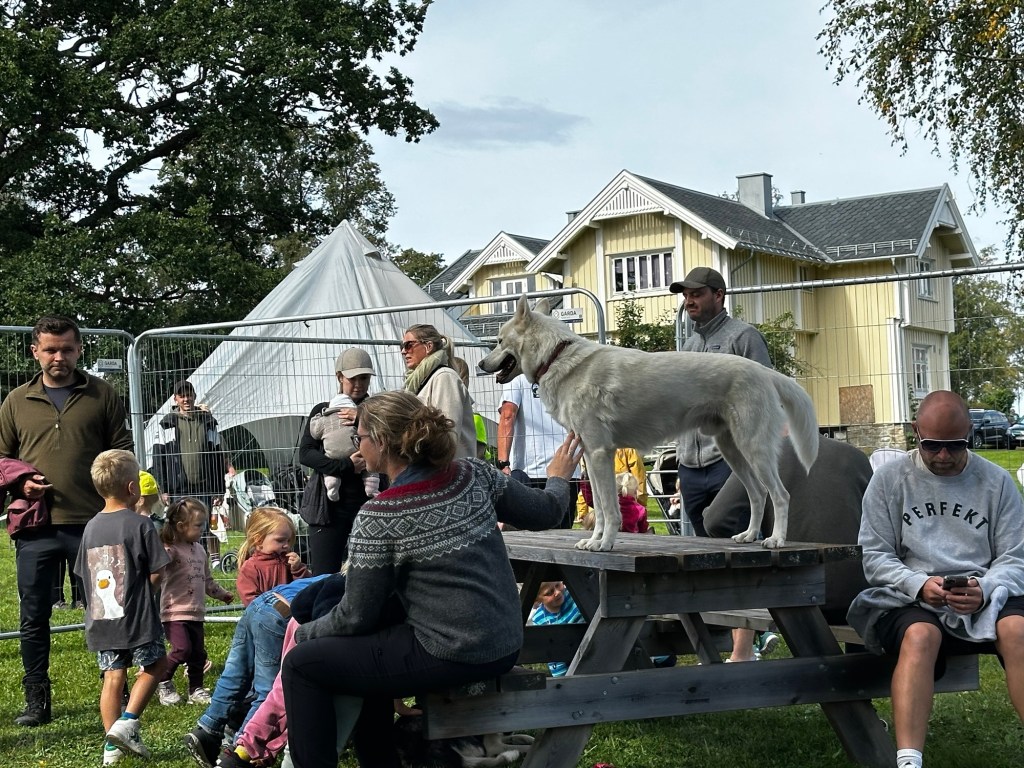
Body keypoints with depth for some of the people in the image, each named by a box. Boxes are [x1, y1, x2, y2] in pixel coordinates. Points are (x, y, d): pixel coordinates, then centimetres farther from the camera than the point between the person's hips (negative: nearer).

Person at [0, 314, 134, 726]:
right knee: (34, 618, 7)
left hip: (92, 524, -2)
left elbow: (123, 452, 6)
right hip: (35, 527, 2)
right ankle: (37, 701, 17)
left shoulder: (102, 395, 6)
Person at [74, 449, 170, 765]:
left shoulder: (91, 527, 6)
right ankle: (127, 722, 1)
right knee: (154, 665, 14)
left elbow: (85, 574, 12)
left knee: (113, 677, 10)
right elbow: (155, 575, -10)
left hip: (101, 618, 5)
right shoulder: (140, 525, -11)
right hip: (137, 618, -5)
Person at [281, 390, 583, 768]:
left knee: (300, 664, 5)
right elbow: (545, 513, 12)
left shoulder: (378, 517, -16)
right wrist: (558, 480, 34)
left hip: (450, 658, -8)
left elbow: (356, 617, -9)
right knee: (359, 651, 31)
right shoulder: (475, 475, -1)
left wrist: (306, 632, 10)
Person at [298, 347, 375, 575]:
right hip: (330, 505, 0)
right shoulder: (322, 411, 10)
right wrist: (346, 465, -14)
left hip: (369, 503, 0)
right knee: (323, 578, -2)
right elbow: (305, 453, -2)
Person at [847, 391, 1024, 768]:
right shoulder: (889, 478, 9)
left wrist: (984, 589, -14)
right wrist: (919, 584, -16)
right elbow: (875, 556, 4)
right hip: (912, 599, -1)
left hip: (986, 598, 1)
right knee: (920, 635, -35)